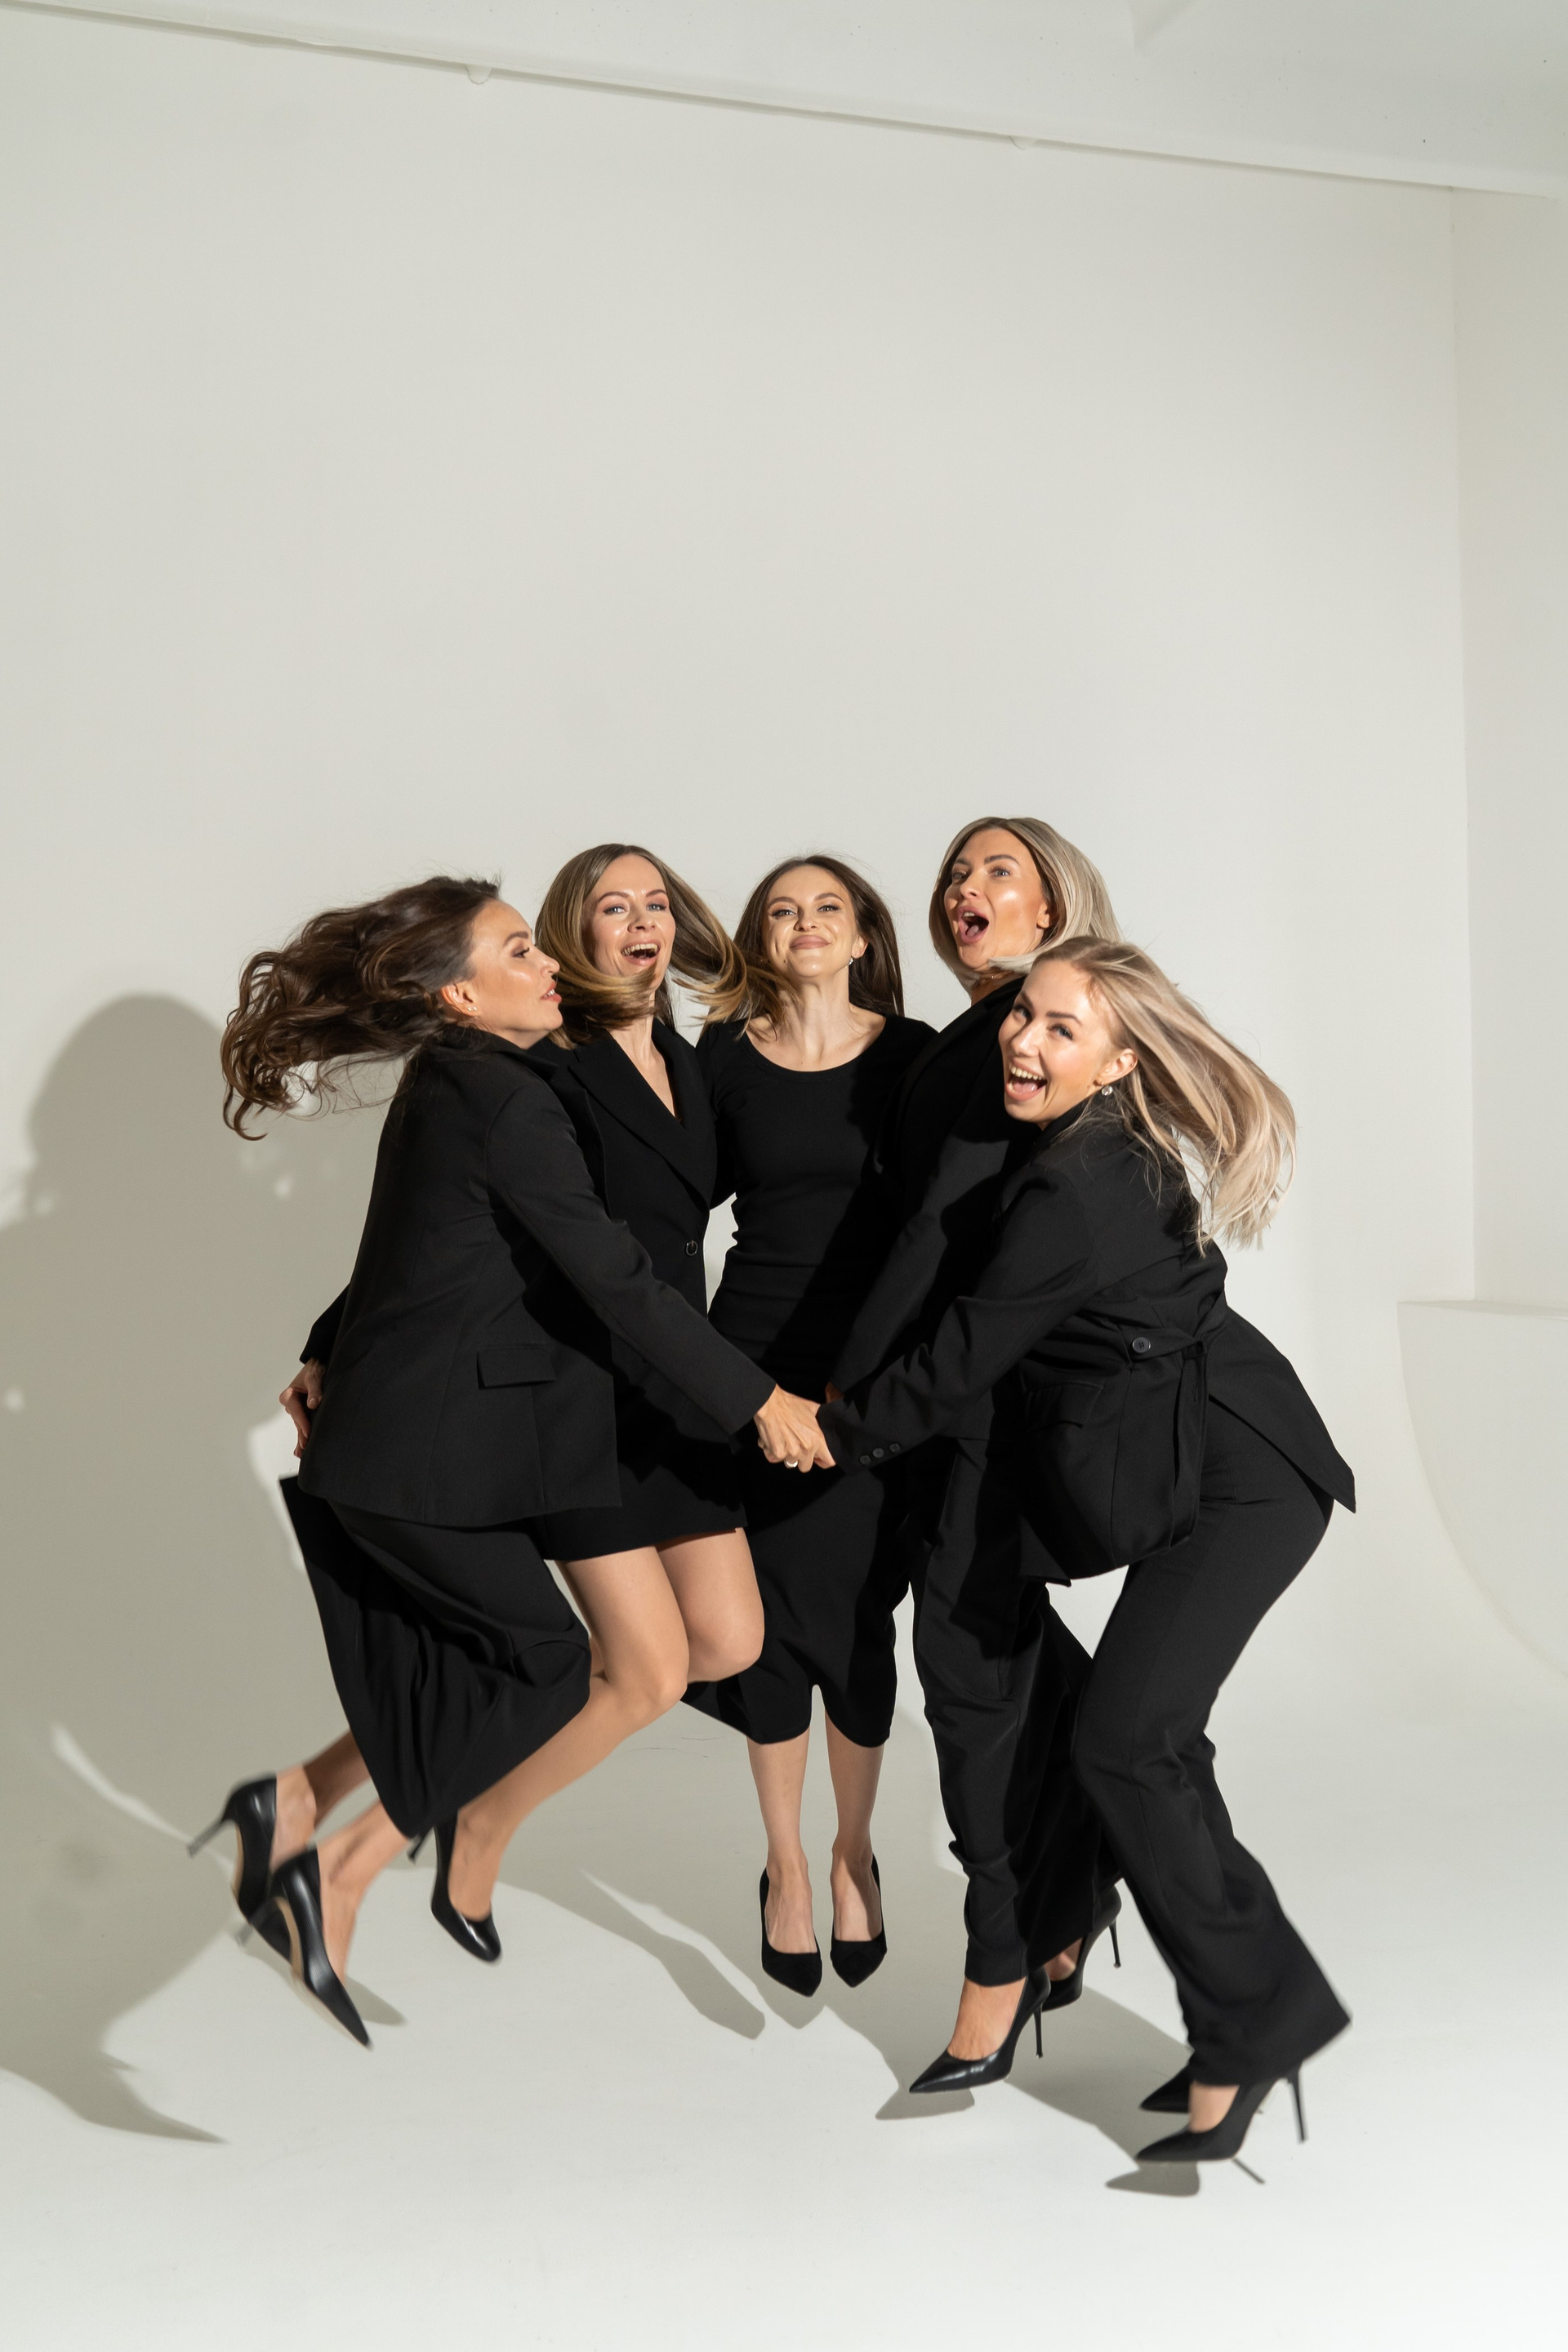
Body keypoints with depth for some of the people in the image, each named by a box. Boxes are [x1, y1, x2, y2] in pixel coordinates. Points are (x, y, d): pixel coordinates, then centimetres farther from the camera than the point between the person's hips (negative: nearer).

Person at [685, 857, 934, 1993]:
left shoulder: (911, 1050, -1)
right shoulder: (724, 1057, 1)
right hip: (757, 1358, 1)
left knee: (858, 1621, 5)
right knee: (773, 1617, 5)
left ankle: (854, 1855, 28)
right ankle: (786, 1867, 25)